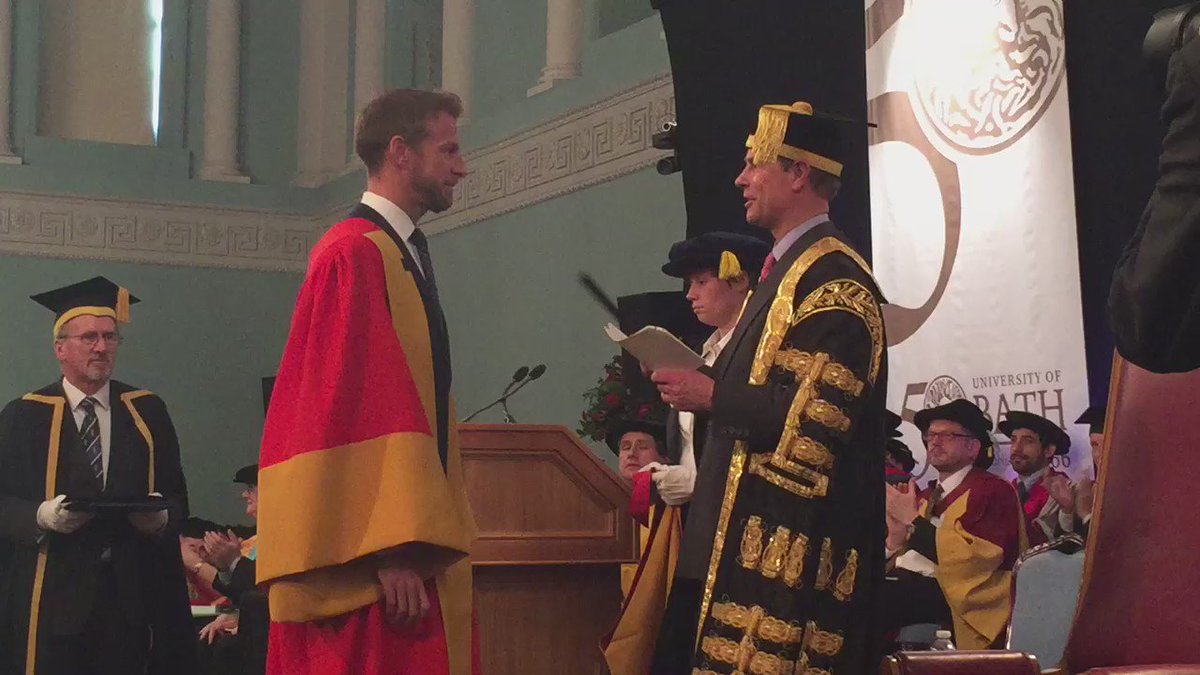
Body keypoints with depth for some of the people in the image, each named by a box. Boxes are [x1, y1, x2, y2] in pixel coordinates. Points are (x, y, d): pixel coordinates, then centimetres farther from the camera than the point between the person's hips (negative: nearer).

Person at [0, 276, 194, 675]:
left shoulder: (148, 413, 12)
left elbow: (177, 496, 10)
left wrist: (163, 518, -10)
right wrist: (41, 516, -16)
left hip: (132, 595, 2)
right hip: (52, 597, -1)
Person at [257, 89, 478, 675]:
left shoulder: (405, 257, 18)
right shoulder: (354, 255, -11)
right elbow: (346, 405, -19)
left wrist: (426, 545, 18)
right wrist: (389, 551, -23)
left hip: (413, 551, 9)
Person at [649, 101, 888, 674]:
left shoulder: (832, 280, -13)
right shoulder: (787, 269, 18)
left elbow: (818, 415, -22)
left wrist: (712, 397, -14)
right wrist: (700, 386, 8)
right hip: (751, 531, 10)